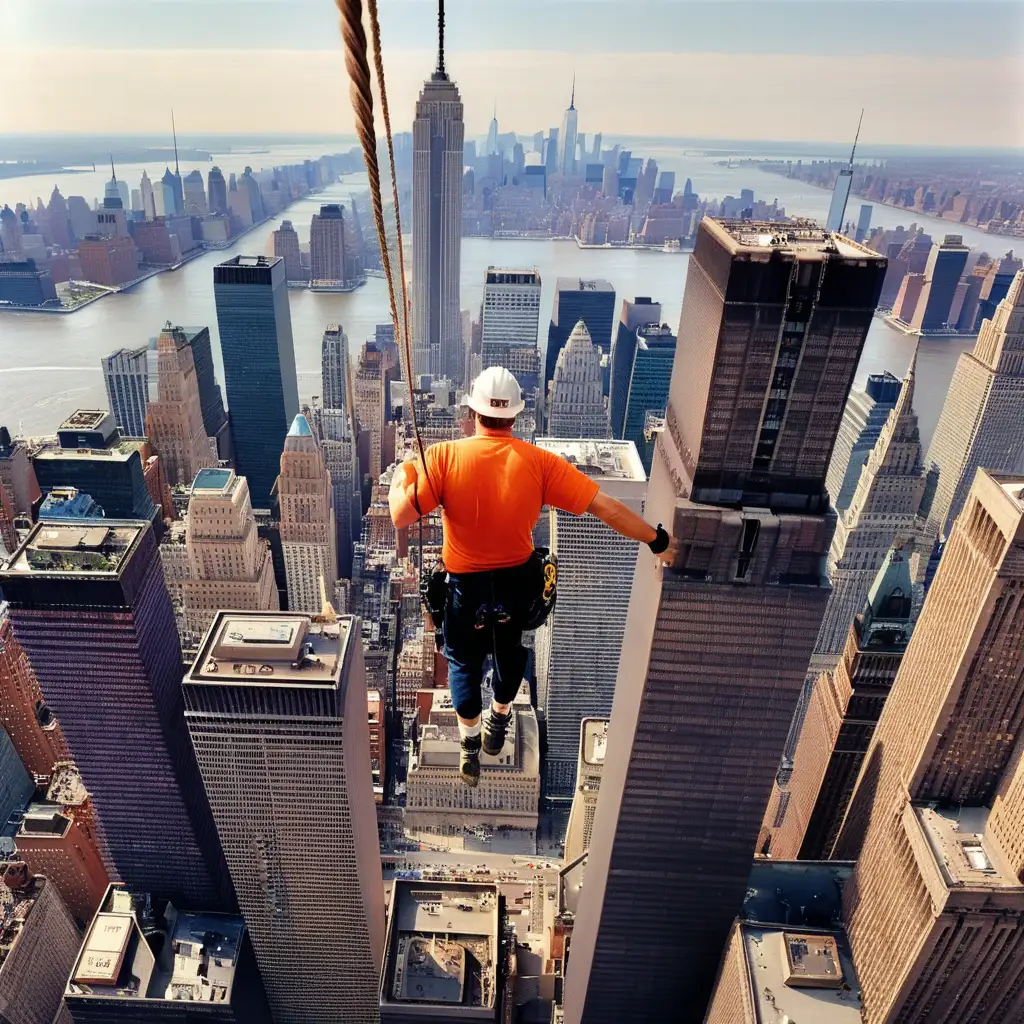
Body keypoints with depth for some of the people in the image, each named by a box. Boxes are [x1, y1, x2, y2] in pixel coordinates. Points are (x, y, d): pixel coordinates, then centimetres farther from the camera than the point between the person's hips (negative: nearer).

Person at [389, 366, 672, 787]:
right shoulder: (539, 462, -17)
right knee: (509, 649, 30)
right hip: (517, 578, 2)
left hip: (466, 583, -2)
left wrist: (402, 479, -1)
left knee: (464, 660, 23)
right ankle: (499, 721, 53)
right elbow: (606, 507, -18)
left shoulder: (445, 457, -22)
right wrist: (656, 539, -7)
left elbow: (401, 517, -23)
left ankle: (470, 748, 34)